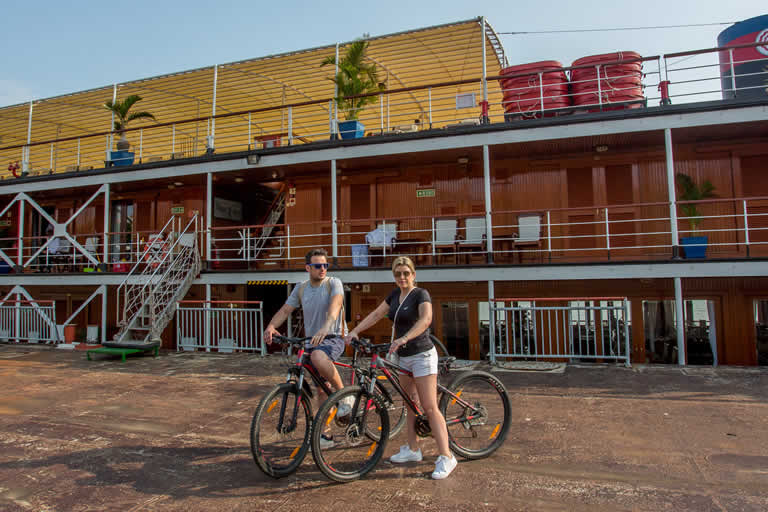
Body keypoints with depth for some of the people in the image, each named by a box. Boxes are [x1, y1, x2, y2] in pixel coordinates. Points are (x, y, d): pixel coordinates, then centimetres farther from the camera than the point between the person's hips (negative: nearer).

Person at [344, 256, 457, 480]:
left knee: (429, 408, -7)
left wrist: (403, 339, -43)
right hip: (402, 356, 8)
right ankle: (413, 450, 27)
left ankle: (446, 457, -1)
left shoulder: (421, 294, -14)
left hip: (422, 355, -7)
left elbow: (426, 319, -31)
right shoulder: (395, 295, 8)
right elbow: (376, 314, 10)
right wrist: (355, 331, -1)